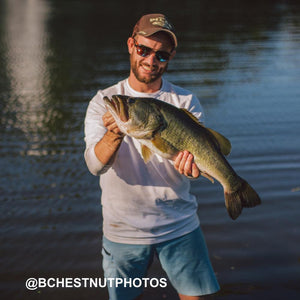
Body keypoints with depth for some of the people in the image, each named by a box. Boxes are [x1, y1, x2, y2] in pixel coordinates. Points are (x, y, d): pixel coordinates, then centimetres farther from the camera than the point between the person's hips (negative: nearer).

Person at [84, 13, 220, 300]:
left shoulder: (185, 101, 0)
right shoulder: (104, 102, -4)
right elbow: (96, 164, -17)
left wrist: (192, 160, -34)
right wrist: (114, 134, -39)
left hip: (179, 224, 1)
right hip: (123, 229, 0)